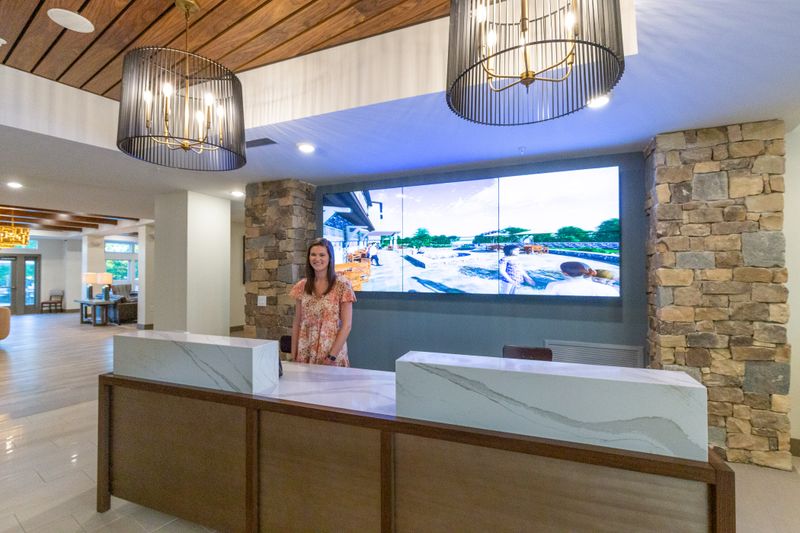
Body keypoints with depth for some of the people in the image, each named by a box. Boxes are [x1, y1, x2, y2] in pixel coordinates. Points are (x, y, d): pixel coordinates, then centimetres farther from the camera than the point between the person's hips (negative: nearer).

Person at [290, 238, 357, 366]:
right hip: (305, 354, 3)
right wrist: (294, 355, 3)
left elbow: (346, 325, -10)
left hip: (333, 352, -3)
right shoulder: (302, 286, 2)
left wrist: (332, 356, -14)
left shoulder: (342, 285, -9)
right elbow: (297, 323, 7)